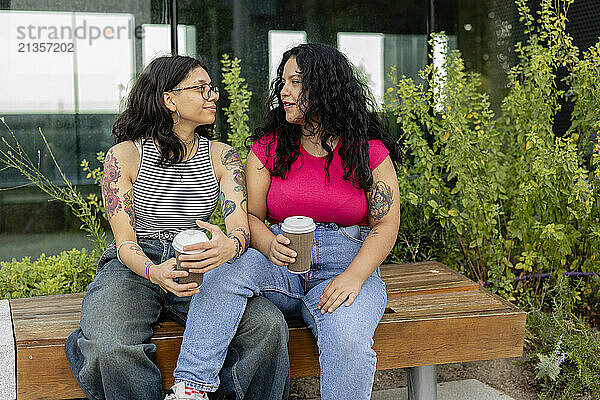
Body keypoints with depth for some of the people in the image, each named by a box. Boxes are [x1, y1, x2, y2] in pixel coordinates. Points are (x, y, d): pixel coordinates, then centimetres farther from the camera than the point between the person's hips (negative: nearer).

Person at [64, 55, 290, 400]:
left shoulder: (221, 156, 5)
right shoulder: (125, 155, -3)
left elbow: (240, 226, -6)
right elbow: (125, 241, -7)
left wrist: (229, 246, -32)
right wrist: (156, 272, -30)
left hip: (201, 270, 2)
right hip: (134, 267, -2)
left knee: (269, 326, -26)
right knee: (113, 348, -34)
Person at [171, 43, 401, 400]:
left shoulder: (370, 151, 2)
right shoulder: (269, 146, 8)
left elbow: (386, 224, -1)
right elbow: (251, 215, 6)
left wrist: (353, 277, -17)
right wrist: (270, 246, -18)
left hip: (346, 264, -2)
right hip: (281, 262, 2)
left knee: (348, 343, -33)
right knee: (225, 269, -30)